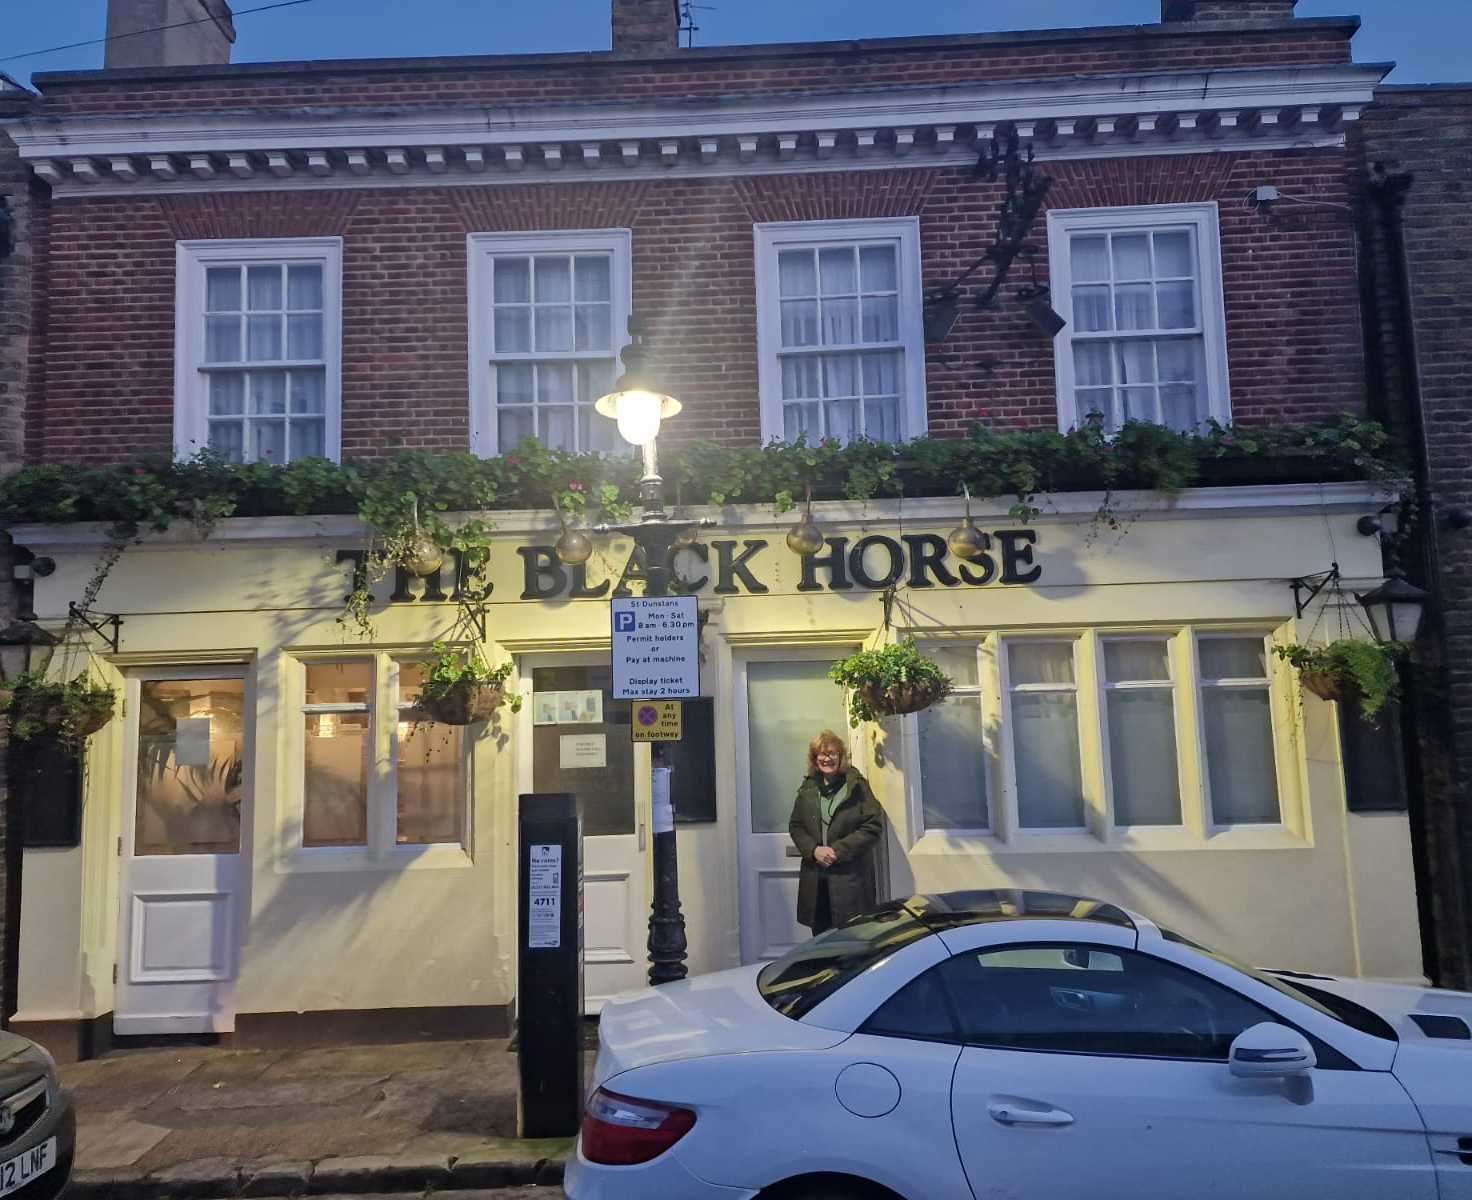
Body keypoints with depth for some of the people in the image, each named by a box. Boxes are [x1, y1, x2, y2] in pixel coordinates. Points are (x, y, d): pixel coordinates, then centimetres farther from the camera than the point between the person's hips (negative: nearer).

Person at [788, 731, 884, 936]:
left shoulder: (857, 786, -3)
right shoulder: (808, 789, 10)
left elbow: (873, 826, -7)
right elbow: (795, 827, 12)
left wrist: (838, 850, -14)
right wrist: (814, 850, -7)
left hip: (851, 878, -3)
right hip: (815, 878, 4)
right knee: (820, 937, 7)